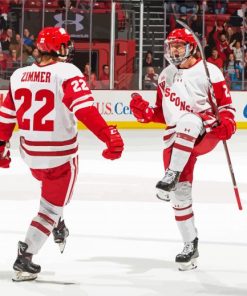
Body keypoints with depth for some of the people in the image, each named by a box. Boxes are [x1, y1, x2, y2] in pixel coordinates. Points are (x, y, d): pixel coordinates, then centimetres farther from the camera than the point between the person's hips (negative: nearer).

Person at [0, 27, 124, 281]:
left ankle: (58, 229, 38)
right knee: (51, 206, 7)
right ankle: (24, 259, 3)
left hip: (30, 153, 5)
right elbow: (85, 108, -26)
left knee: (51, 186, 36)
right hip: (61, 155, -5)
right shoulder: (67, 73, -15)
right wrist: (109, 136, -30)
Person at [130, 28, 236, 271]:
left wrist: (226, 123, -21)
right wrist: (145, 111, 3)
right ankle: (190, 245, 9)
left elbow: (225, 104, -2)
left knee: (188, 121, -40)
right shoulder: (165, 76, 15)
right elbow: (162, 114, 22)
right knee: (180, 192, -2)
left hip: (204, 133, -5)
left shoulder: (208, 71, -3)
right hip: (177, 137, 6)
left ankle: (172, 176, -42)